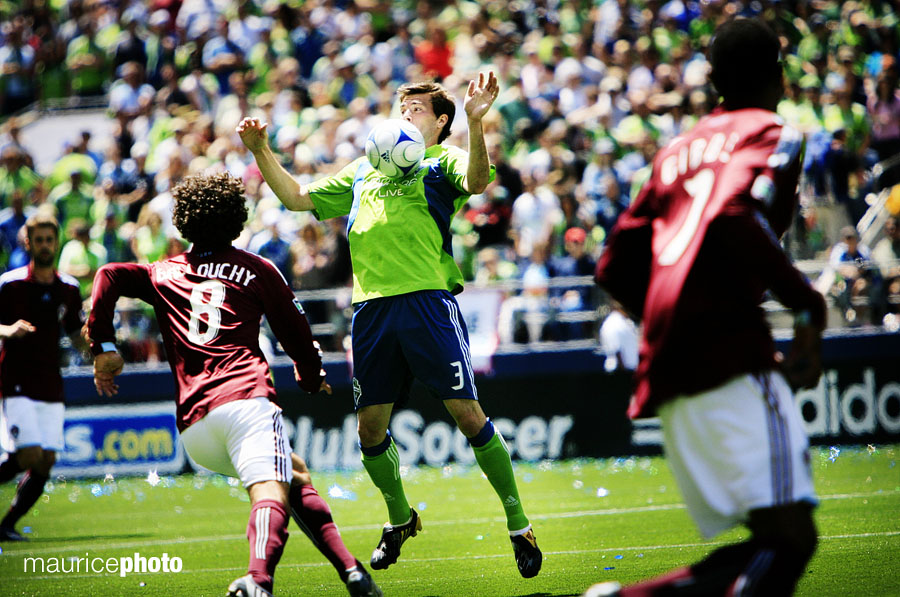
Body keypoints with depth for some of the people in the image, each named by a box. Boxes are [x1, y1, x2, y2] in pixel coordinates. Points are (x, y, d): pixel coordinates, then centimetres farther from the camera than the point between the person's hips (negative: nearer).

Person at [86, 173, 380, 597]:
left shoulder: (164, 274, 24)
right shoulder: (256, 269, 17)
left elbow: (109, 275, 9)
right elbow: (295, 334, 20)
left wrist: (104, 345, 11)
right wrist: (312, 378, 39)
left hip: (191, 427, 4)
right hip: (245, 398, -4)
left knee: (295, 475, 21)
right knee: (270, 491, -23)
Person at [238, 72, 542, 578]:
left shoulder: (444, 160, 8)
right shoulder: (364, 170, 25)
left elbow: (476, 182, -15)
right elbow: (297, 197, 27)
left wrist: (475, 122, -30)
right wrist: (261, 151, 15)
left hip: (428, 300, -5)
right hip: (372, 305, 5)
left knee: (468, 414, -10)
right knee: (370, 426, 5)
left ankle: (518, 524, 1)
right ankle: (400, 520, 28)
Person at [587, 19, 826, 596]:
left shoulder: (678, 151, 24)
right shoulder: (771, 135, 3)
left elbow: (616, 270, 24)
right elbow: (734, 217, -18)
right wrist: (808, 305, -12)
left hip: (666, 373, 8)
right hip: (728, 355, -8)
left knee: (769, 544, 8)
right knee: (790, 538, -17)